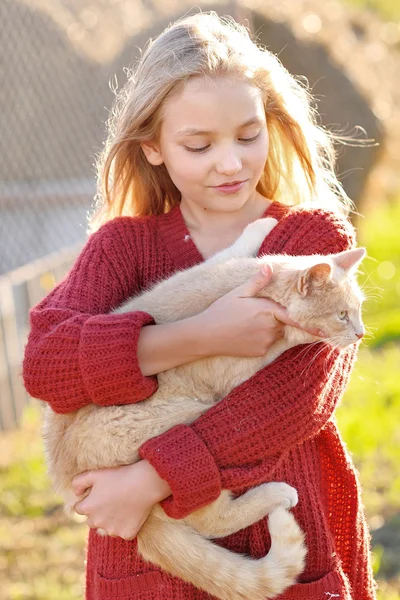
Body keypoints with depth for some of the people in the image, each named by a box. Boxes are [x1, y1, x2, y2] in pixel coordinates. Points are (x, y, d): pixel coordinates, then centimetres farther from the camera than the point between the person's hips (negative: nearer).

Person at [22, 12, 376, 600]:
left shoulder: (318, 236, -3)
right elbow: (43, 362, -16)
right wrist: (200, 337, -27)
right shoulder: (124, 244, 1)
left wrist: (153, 477, -23)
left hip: (291, 548, -1)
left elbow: (299, 393, -17)